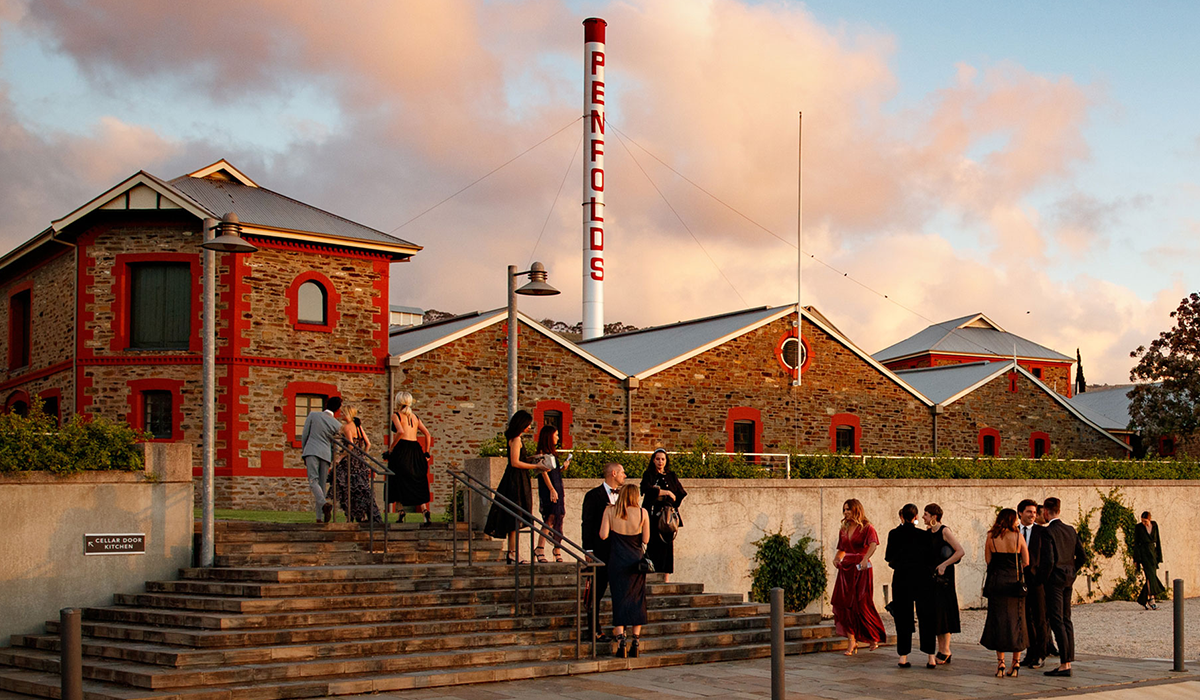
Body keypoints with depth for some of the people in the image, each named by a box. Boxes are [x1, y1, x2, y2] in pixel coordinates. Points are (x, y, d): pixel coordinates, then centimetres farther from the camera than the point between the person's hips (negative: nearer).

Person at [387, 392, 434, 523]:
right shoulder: (415, 417, 16)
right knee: (418, 482, 9)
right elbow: (428, 434, 11)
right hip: (416, 449, 5)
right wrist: (427, 452, 15)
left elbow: (401, 431, -19)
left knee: (399, 482, 4)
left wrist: (391, 447, -11)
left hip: (402, 449, -5)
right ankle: (425, 510, -7)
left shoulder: (396, 415, -1)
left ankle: (401, 513, -2)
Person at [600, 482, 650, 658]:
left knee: (619, 599, 3)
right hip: (636, 560, 0)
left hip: (617, 561, 0)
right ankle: (634, 644, 10)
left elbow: (603, 535, -9)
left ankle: (620, 642, -7)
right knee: (637, 600, 10)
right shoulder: (642, 512, -4)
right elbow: (646, 539, -2)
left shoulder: (610, 511, -5)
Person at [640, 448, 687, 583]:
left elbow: (682, 493, 13)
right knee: (653, 545, -10)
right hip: (653, 515, -2)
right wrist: (666, 492, -12)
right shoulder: (648, 475, 5)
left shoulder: (671, 476, 15)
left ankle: (666, 577, -3)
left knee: (667, 545, -4)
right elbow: (647, 489, -14)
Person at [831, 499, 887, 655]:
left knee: (861, 605, -3)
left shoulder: (866, 528, -7)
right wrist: (836, 558, 2)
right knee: (844, 604, -3)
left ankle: (874, 637, 19)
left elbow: (873, 544, -25)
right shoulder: (844, 530, 13)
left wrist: (865, 559, -41)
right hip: (845, 569, 6)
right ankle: (851, 641, 0)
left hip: (861, 570, -6)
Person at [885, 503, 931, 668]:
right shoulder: (923, 535, -5)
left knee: (902, 617, 6)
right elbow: (929, 558, -3)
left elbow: (888, 557, -1)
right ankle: (930, 656, 6)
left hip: (901, 577, 0)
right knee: (925, 617, 8)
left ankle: (903, 657, 3)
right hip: (921, 579, 0)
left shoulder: (894, 534, -4)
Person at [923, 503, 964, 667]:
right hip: (931, 575, 8)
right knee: (933, 613, 7)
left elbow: (961, 551, -18)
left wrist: (944, 564, -19)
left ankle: (945, 650, 1)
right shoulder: (928, 532, 10)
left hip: (944, 575, -8)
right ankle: (941, 651, 13)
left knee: (943, 610, -6)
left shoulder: (944, 531, -11)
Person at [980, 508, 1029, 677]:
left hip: (997, 581, 1)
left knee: (998, 619, 5)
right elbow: (1026, 563, -1)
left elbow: (988, 560, 4)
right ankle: (1015, 663, 9)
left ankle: (1000, 663, 1)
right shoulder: (1018, 537, -4)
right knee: (1016, 620, 8)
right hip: (1015, 581, -1)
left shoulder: (991, 537, -1)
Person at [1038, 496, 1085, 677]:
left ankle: (1064, 665, -9)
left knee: (1056, 621, -7)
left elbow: (1048, 561, -21)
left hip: (1054, 579, -8)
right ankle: (1068, 660, 14)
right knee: (1066, 620, 13)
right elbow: (1081, 556, 12)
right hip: (1068, 578, 8)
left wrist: (1042, 579, -8)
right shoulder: (1070, 530, 9)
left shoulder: (1048, 532, -15)